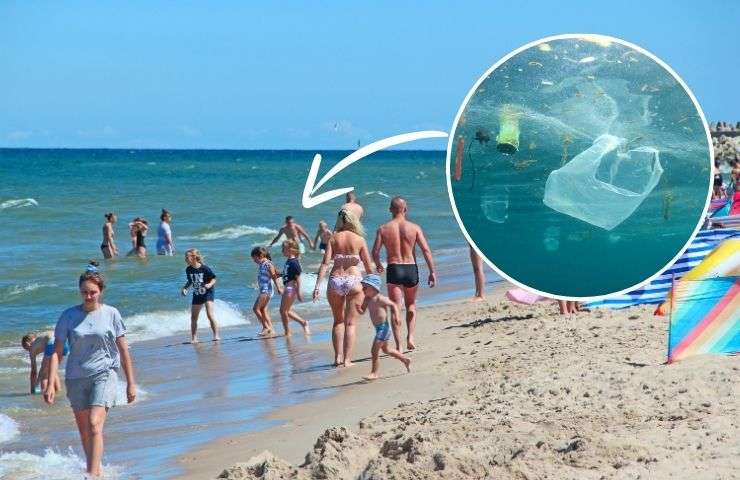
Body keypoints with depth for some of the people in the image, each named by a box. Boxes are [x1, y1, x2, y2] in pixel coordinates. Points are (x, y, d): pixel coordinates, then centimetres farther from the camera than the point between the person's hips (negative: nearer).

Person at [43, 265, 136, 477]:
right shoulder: (69, 316, 0)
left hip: (104, 374, -3)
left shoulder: (111, 314, -1)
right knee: (84, 432, 10)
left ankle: (93, 474, -22)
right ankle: (95, 469, 26)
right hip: (76, 378, 3)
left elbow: (123, 350, 5)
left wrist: (131, 383, 5)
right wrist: (51, 384, -7)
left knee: (95, 425, -20)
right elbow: (56, 352, 1)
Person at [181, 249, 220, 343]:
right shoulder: (188, 270, -4)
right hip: (197, 294, 6)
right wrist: (185, 288, -4)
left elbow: (214, 279, -10)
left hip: (208, 293, -6)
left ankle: (216, 335, -12)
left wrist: (210, 284, -28)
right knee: (193, 317, 7)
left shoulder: (204, 268, -19)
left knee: (210, 314, -19)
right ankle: (194, 338, 18)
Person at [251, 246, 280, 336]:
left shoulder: (268, 264, -13)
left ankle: (266, 327, -6)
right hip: (261, 290, 9)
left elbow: (274, 277, -15)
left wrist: (278, 288, -17)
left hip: (266, 290, -9)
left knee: (256, 308, -12)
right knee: (264, 310, 8)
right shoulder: (260, 265, 12)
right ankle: (270, 329, 11)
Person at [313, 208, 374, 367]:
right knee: (350, 323, 6)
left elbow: (325, 263, -7)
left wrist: (317, 286, -8)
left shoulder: (333, 238, 1)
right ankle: (347, 359, 0)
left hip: (335, 281, 2)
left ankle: (338, 357, 12)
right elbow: (368, 266, 1)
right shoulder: (360, 240, -2)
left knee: (338, 321, 18)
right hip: (354, 281, -2)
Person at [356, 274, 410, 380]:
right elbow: (362, 311, 7)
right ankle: (405, 360, 39)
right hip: (378, 328, 10)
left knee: (374, 350, -9)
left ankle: (375, 372, 0)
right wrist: (358, 308, -14)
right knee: (386, 350, 25)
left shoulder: (379, 299, -16)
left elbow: (393, 305, -8)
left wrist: (396, 315, -21)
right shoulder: (367, 299, 6)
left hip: (383, 327, -10)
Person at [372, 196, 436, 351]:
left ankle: (398, 345, -4)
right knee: (411, 305, 22)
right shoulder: (414, 228, -1)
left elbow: (375, 252, -3)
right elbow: (426, 250, -7)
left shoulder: (383, 229, -1)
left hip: (393, 269, -1)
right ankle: (410, 337, 7)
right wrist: (432, 272, -3)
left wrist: (378, 265, 18)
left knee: (395, 308, 3)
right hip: (411, 269, 1)